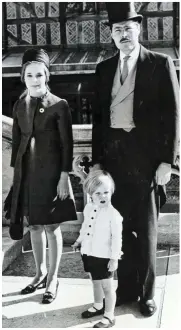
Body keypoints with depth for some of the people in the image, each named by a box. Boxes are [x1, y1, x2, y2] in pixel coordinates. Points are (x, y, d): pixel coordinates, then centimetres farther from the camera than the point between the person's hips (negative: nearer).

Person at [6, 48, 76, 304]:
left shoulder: (59, 105, -8)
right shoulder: (19, 105, 7)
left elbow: (67, 143, -8)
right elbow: (16, 140, 11)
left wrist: (64, 176, -12)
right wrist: (15, 172, 10)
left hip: (50, 171, -5)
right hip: (26, 172, 5)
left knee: (51, 226, 4)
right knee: (34, 226, 14)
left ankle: (52, 279, 18)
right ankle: (41, 273, 30)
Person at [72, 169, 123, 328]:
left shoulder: (113, 214, -21)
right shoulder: (88, 208, 1)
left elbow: (117, 238, -19)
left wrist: (114, 258, -19)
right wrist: (79, 241, 24)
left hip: (104, 257, -7)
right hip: (90, 254, 7)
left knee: (107, 286, 4)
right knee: (95, 282, 25)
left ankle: (109, 316, 16)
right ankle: (98, 306, 45)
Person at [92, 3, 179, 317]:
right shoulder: (104, 69, 11)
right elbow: (98, 116, 12)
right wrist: (98, 159, 7)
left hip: (146, 156, -3)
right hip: (114, 155, 4)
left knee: (146, 229, 7)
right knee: (120, 226, 10)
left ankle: (147, 292, 22)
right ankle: (126, 287, 26)